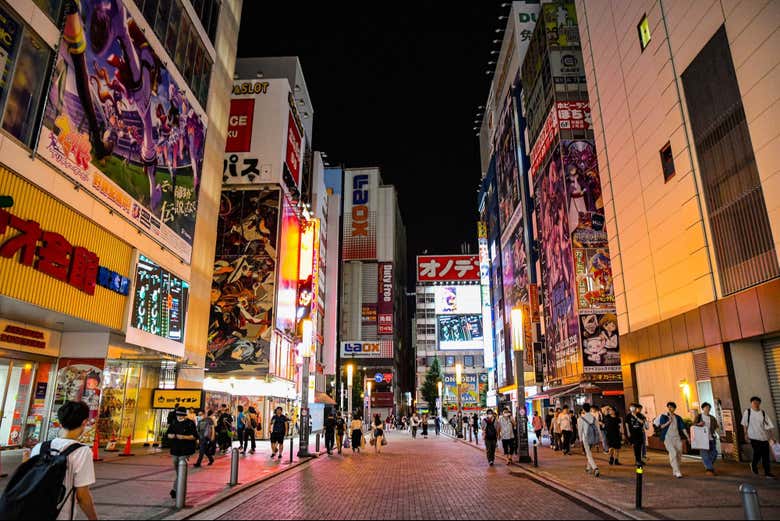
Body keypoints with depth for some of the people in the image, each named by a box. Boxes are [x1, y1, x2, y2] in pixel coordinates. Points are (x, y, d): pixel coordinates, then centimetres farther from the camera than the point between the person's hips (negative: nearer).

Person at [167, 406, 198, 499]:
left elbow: (194, 436, -10)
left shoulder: (190, 424, -7)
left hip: (185, 451, -6)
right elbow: (169, 434, 14)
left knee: (181, 471, -11)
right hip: (175, 450, 6)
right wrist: (171, 436, -9)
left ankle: (175, 489, -13)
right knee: (176, 470, 14)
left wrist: (184, 437, -22)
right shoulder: (174, 423, 9)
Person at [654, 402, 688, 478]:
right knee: (673, 453, -17)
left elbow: (682, 427, 8)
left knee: (679, 454, 4)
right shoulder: (663, 416, 3)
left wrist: (687, 436, -1)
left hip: (677, 437, 4)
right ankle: (677, 472, -16)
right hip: (668, 437, -4)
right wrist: (669, 421, -16)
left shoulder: (678, 418, 12)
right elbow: (662, 426, -6)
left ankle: (675, 471, 19)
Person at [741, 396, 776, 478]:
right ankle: (753, 465, 20)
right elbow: (745, 424, 6)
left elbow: (768, 425, 4)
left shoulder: (763, 413, 5)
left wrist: (771, 436, -3)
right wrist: (746, 434, 2)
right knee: (757, 452, -9)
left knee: (766, 454, 1)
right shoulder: (747, 412, 0)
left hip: (764, 436, 3)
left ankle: (767, 472, 11)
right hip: (754, 436, -3)